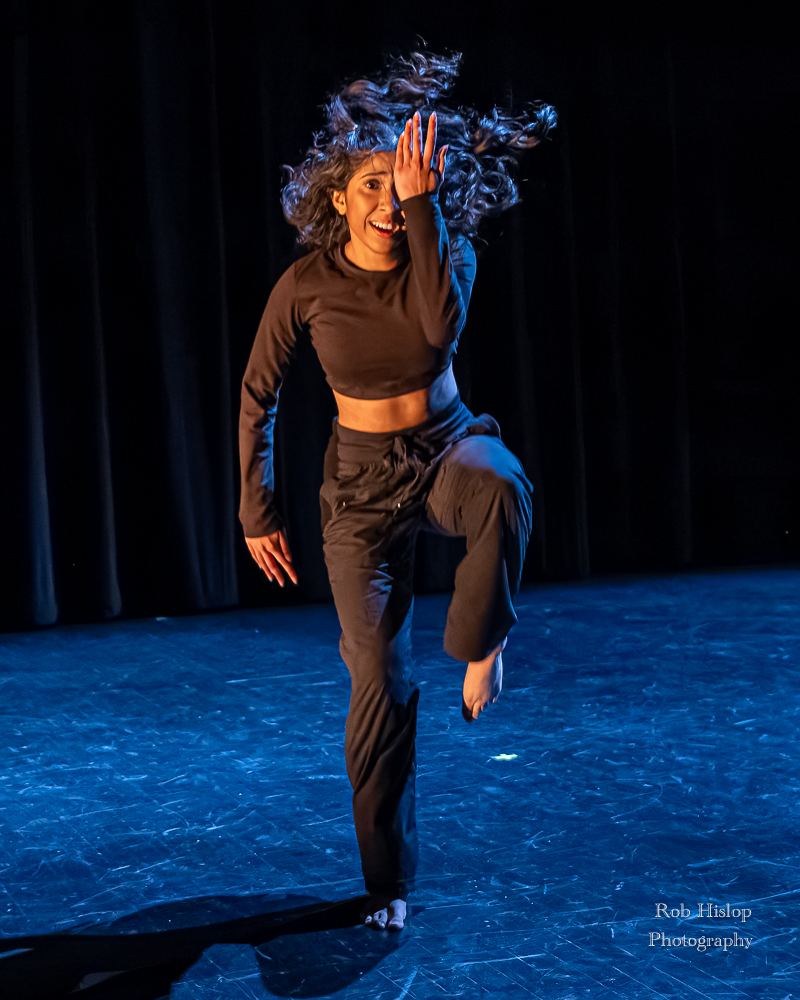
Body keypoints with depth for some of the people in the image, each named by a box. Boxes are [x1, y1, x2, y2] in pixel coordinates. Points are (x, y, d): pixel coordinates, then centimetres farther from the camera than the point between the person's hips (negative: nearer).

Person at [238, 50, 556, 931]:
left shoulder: (447, 253, -9)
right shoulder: (308, 283, -10)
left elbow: (440, 326, -31)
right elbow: (258, 395, -1)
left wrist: (423, 204, -33)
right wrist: (256, 512, 0)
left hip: (449, 446, 1)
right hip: (362, 480, 0)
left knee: (499, 484, -40)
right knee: (381, 683, -3)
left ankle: (480, 646, -15)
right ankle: (387, 879, 14)